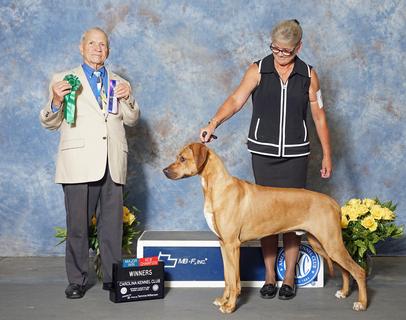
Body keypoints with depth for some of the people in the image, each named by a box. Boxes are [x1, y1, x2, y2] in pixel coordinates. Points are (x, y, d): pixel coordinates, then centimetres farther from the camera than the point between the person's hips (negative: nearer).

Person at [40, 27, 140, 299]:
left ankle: (112, 277, 15)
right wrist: (56, 101, -14)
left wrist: (127, 99, -5)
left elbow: (132, 120, 14)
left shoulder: (119, 83, 20)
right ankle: (77, 280, 11)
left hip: (113, 164, 3)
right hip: (79, 162, -3)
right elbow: (50, 123, 7)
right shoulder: (63, 80, 10)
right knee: (78, 225, 0)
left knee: (113, 224, 5)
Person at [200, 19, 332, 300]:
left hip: (296, 154, 0)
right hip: (263, 153, 0)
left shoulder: (308, 75, 3)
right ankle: (270, 275, 16)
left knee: (292, 214, 3)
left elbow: (319, 116, 6)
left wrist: (327, 155, 5)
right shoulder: (258, 70, -1)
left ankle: (289, 277, 15)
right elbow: (236, 100, -13)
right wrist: (213, 124, -29)